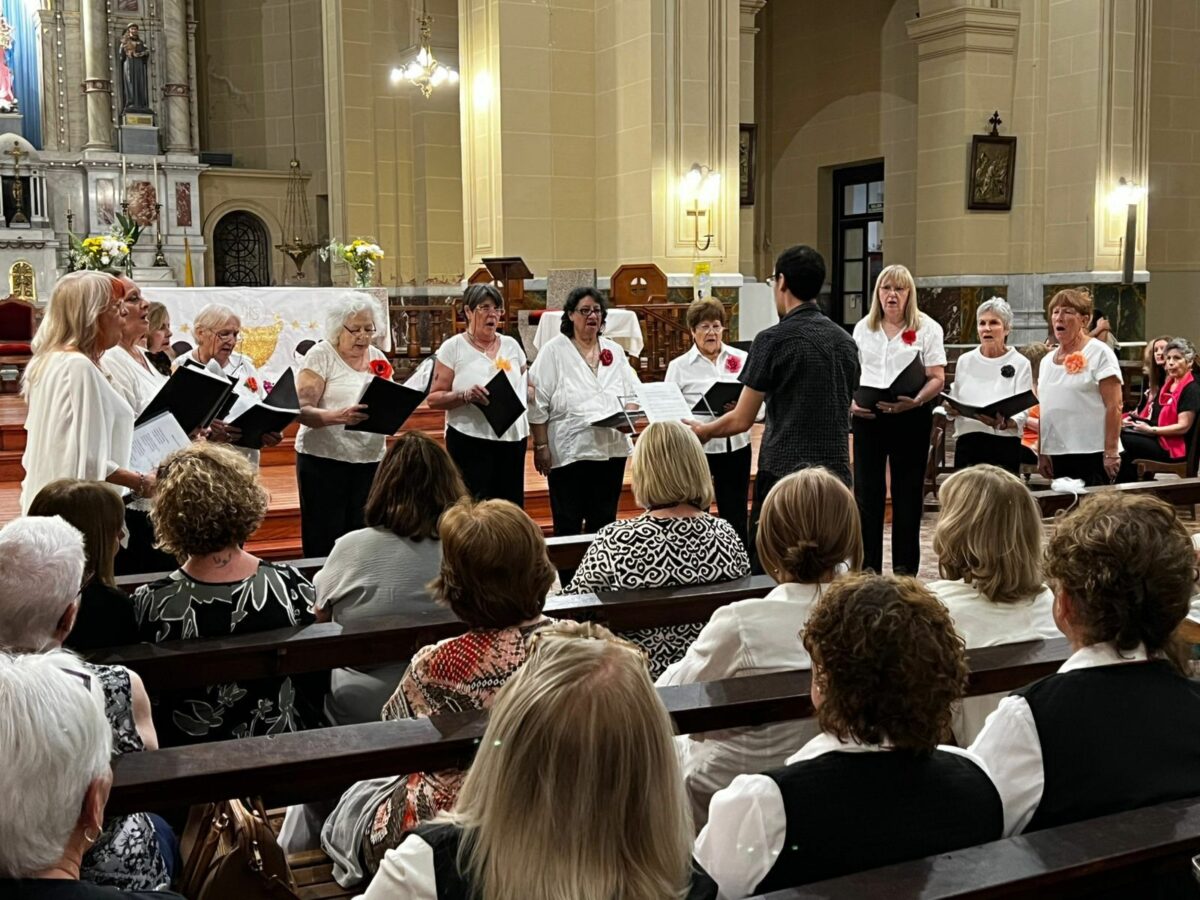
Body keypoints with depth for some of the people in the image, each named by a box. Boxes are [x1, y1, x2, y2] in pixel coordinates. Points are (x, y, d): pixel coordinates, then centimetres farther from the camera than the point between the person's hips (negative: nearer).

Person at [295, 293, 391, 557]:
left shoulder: (378, 358, 11)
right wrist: (338, 416, -30)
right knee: (324, 543, -1)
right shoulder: (321, 355, -5)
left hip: (370, 459, 4)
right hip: (324, 459, -4)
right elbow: (302, 411, -13)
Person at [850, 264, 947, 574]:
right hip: (867, 415, 3)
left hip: (910, 417, -3)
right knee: (867, 489, 4)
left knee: (907, 490, 4)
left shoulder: (927, 328, 2)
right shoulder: (863, 328, 13)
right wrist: (851, 401, -6)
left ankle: (905, 566, 12)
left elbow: (937, 378, -4)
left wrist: (915, 400, -23)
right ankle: (868, 564, 13)